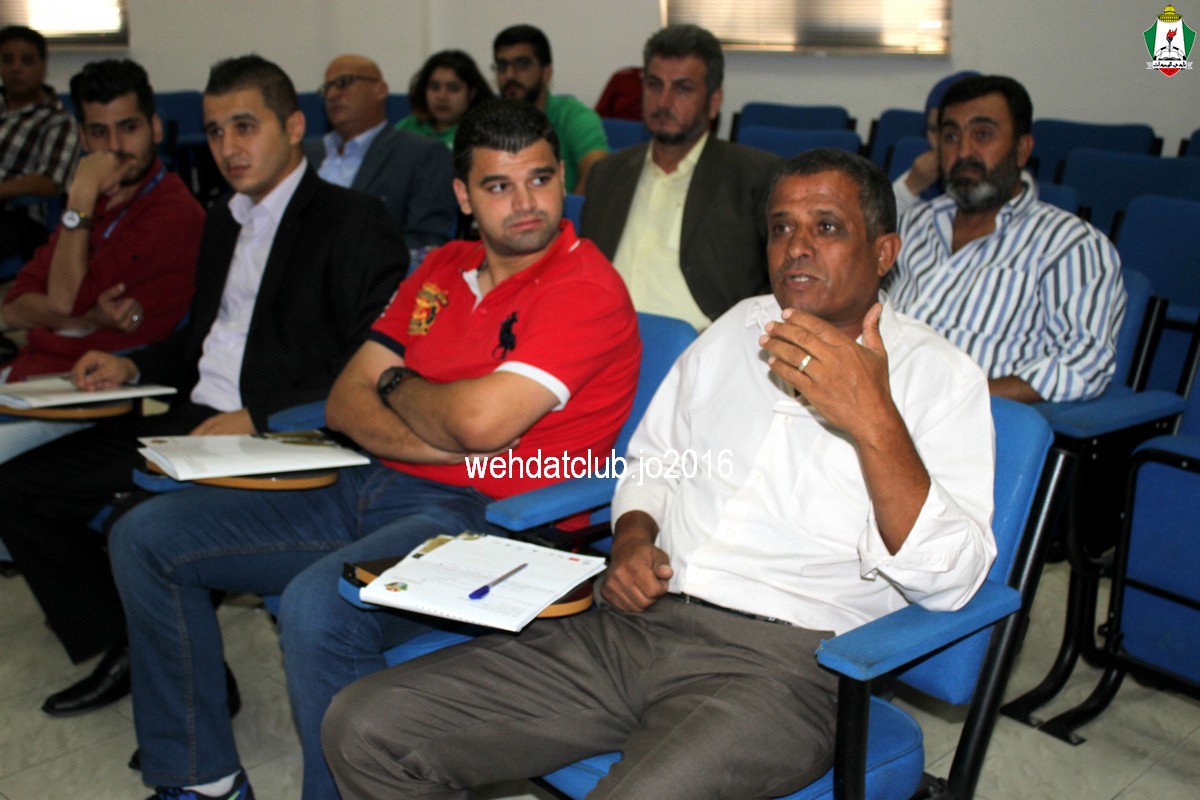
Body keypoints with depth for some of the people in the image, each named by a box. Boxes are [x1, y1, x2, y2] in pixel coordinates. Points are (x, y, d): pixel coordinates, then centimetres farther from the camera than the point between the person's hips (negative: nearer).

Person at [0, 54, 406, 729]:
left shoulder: (354, 221, -8)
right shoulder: (224, 221, 20)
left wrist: (256, 418, -21)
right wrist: (134, 366, 11)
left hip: (280, 440, -9)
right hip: (191, 419, 9)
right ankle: (125, 652, 16)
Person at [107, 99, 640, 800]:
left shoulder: (587, 289, -11)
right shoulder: (443, 269, 13)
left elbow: (480, 420, -24)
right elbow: (345, 403, 8)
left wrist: (398, 386, -2)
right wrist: (447, 444, -11)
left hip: (480, 515, -8)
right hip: (372, 491, 9)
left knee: (317, 606, -37)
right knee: (146, 537, 7)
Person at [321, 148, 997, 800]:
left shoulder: (939, 375, 0)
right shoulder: (739, 327, 18)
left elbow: (949, 581, -12)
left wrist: (873, 423, -23)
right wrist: (632, 540, 5)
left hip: (777, 660, -5)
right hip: (633, 624, 6)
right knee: (365, 727, -7)